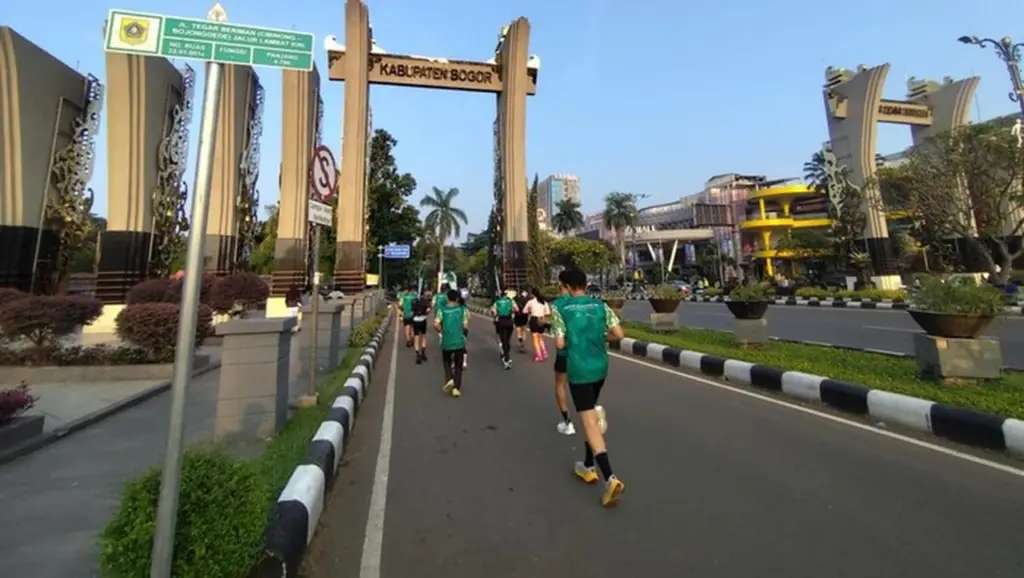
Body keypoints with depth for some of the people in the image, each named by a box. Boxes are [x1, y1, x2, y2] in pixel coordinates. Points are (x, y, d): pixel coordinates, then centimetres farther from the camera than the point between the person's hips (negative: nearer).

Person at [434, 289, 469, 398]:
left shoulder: (442, 310, -2)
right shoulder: (463, 310, -1)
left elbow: (436, 325, -14)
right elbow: (465, 326, -6)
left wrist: (441, 332, 5)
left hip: (446, 342, 0)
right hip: (459, 342, 0)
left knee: (447, 362, 21)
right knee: (458, 366, 13)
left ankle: (449, 379, -2)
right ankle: (456, 388, 8)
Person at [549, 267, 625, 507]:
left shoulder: (560, 309, -7)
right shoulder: (601, 306, 2)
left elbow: (559, 343, -10)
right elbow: (618, 334, -1)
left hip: (579, 370, -5)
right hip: (600, 368, 5)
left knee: (589, 422, -3)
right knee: (589, 415, 23)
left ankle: (611, 479, -12)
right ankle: (588, 467, 33)